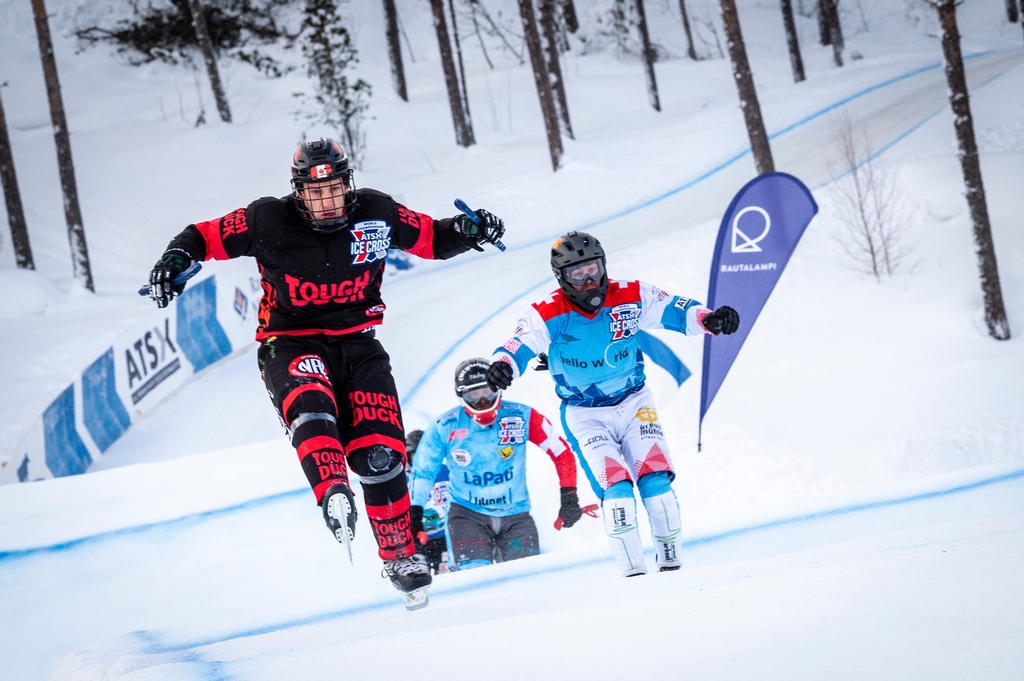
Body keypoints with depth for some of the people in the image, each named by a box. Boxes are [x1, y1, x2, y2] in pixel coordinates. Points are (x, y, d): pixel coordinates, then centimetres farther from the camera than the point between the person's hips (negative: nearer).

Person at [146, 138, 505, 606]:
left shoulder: (376, 213, -4)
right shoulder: (269, 221, -11)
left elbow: (432, 239, 9)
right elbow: (207, 236, -2)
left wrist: (468, 232, -10)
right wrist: (177, 258, -21)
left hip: (358, 345, 2)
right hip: (291, 345, -2)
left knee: (380, 455, -7)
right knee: (311, 406, -37)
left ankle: (400, 554, 8)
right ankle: (333, 494, -55)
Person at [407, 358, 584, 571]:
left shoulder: (522, 417, -11)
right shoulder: (445, 427, -8)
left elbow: (562, 454, -3)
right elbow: (422, 471, 4)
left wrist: (569, 498, -8)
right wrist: (414, 514, -2)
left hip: (516, 516, 1)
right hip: (467, 514, -1)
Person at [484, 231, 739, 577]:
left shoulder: (631, 297, -11)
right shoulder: (547, 315, -16)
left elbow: (675, 310, -7)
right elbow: (518, 347, -25)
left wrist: (710, 319, -26)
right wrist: (501, 367, -48)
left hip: (635, 403, 2)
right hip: (585, 415, -2)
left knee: (656, 483, -10)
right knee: (616, 490, -17)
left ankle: (671, 564, 5)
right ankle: (633, 572, -11)